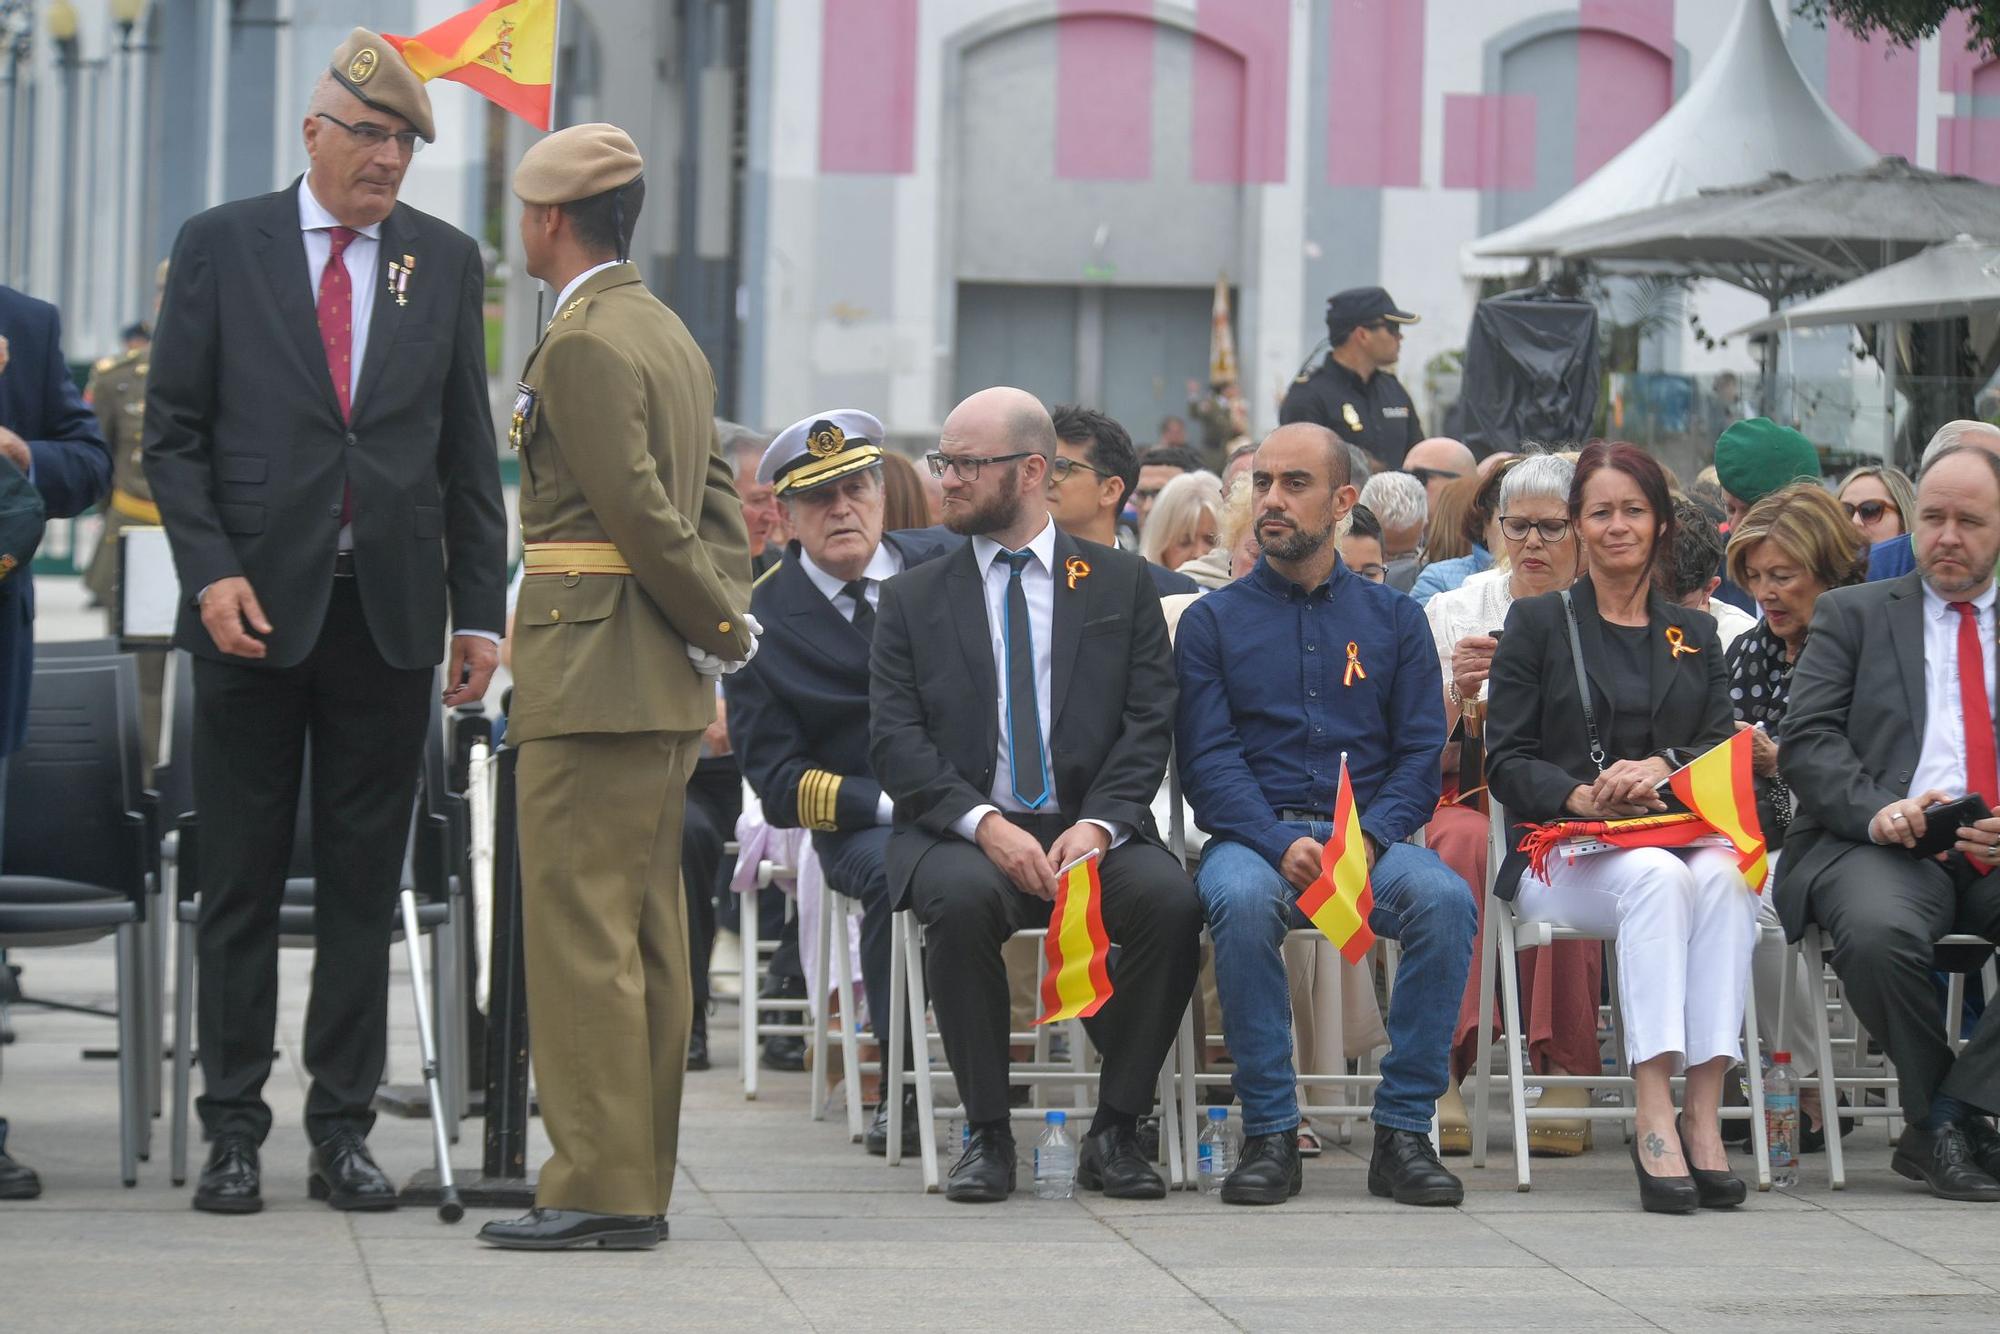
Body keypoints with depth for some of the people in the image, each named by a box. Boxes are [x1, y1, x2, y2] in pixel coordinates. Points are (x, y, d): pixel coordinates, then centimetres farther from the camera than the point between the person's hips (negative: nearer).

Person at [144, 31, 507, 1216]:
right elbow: (174, 431, 1)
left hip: (390, 614, 2)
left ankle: (344, 1130, 10)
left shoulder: (448, 261, 9)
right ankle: (234, 1132, 9)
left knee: (366, 883, 4)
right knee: (241, 883, 3)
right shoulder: (222, 247, 2)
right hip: (255, 607, -2)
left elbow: (469, 451, 10)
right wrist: (211, 570, -11)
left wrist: (480, 610, 4)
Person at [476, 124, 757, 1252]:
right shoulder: (672, 335, 18)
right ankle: (641, 1183, 14)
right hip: (666, 687, 10)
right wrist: (725, 624, 7)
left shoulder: (583, 344, -13)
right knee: (647, 932, 10)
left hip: (592, 671, -10)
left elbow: (643, 512, -17)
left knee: (580, 927, -8)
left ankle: (599, 1186, -9)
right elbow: (716, 500, 17)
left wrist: (722, 630, -7)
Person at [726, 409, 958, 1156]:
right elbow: (777, 784, 1)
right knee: (893, 872, -37)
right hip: (861, 822, -2)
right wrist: (890, 804, -14)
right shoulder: (762, 622, 4)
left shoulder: (948, 565, 9)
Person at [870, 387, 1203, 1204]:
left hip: (1089, 833, 0)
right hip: (960, 831, 0)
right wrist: (985, 824, -16)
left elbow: (1149, 726, 3)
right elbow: (894, 741, 1)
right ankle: (986, 1134, -21)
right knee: (963, 898, -36)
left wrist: (1098, 825, -15)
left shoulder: (1119, 585, 12)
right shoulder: (913, 599, 13)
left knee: (1170, 898, -31)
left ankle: (1115, 1130, -16)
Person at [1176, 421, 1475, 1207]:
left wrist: (1367, 838, -14)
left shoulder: (1393, 621, 15)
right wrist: (1284, 844, -18)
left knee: (1445, 899, -32)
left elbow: (1423, 755, 7)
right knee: (1240, 900, -37)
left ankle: (1404, 1131, -23)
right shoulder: (1213, 622, 12)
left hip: (1368, 838, 1)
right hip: (1254, 837, -1)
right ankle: (1269, 1134, -26)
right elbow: (1206, 760, 0)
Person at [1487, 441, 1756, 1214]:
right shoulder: (1538, 624, 12)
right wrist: (1581, 795, -16)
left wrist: (1661, 767, -11)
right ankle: (1655, 1117, -45)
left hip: (1676, 837, 3)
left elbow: (1722, 751, 12)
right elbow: (1507, 763, 4)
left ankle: (1704, 1114, -40)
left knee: (1722, 875, -34)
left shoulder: (1694, 636, 22)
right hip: (1561, 852, -3)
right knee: (1656, 876, -37)